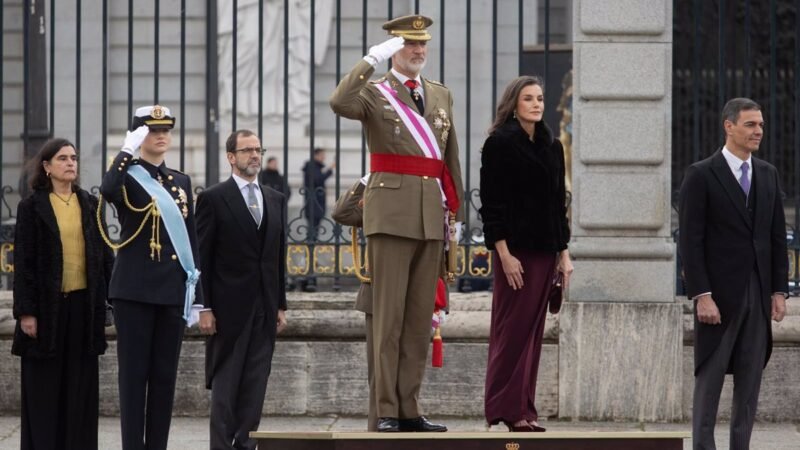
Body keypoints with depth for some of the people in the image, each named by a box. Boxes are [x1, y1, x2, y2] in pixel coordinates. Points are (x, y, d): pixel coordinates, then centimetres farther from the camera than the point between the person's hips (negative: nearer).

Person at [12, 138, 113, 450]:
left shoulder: (90, 204, 9)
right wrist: (26, 311, -9)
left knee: (80, 387, 5)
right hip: (47, 305, -3)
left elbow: (104, 254, 10)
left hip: (84, 304, 3)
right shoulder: (31, 207, 0)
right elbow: (23, 262, -3)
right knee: (44, 388, 2)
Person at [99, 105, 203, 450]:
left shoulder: (181, 182, 14)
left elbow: (191, 239, 15)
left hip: (173, 292, 5)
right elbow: (108, 190, -29)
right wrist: (128, 149, -19)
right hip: (135, 291, -5)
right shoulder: (128, 177, -2)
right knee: (134, 373, -2)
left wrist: (197, 293, 11)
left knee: (165, 375, 7)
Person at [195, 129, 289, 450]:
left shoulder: (276, 200, 14)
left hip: (265, 306, 5)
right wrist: (205, 308, -10)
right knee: (225, 381, -2)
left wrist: (281, 304, 11)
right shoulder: (213, 199, -2)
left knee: (256, 382, 4)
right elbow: (202, 258, -5)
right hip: (230, 306, -5)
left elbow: (279, 256, 15)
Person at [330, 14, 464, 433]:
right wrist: (372, 58, -21)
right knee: (389, 315, -5)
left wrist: (455, 210, 17)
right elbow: (339, 103, -22)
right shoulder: (374, 93, 1)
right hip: (392, 214, -5)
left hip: (432, 215, 5)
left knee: (420, 317, 6)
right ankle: (386, 410, -3)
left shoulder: (441, 95, 17)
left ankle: (409, 409, 11)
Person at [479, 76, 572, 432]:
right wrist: (504, 254, -16)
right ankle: (508, 409, -2)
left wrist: (563, 252, 12)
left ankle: (523, 409, 10)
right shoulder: (500, 143, -5)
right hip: (515, 250, -6)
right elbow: (491, 203, -9)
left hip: (545, 251, 7)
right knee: (513, 330, -6)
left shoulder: (552, 147, 14)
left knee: (533, 331, 7)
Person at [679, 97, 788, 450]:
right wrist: (701, 296, -16)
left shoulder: (768, 175, 10)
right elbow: (690, 242, -10)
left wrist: (779, 291, 5)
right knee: (709, 379, 1)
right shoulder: (701, 175, -7)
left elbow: (777, 236, 12)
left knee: (750, 382, 6)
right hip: (718, 294, -5)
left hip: (758, 295, 5)